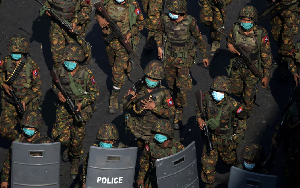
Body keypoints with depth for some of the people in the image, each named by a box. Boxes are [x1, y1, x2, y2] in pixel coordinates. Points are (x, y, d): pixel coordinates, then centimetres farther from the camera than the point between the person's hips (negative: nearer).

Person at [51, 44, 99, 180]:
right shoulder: (61, 69, -9)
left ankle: (75, 161, 36)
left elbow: (95, 93, -9)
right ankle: (67, 147, 34)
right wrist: (58, 93, -13)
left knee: (77, 140, 7)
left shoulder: (86, 74, -18)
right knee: (62, 138, -5)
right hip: (64, 106, 2)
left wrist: (82, 104, -21)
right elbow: (54, 84, 9)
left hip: (80, 108, -2)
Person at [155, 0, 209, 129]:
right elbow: (159, 31, 8)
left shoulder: (190, 22, -22)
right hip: (169, 57, 3)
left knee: (182, 88, -5)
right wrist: (159, 47, -3)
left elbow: (199, 38, -6)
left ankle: (179, 114, 15)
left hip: (184, 59, -3)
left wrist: (204, 56, 2)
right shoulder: (165, 19, -15)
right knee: (170, 83, 21)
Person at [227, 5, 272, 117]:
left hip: (252, 71, -3)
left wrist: (266, 75, -11)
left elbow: (266, 56, -15)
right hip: (236, 68, 3)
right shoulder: (235, 29, -15)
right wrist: (229, 45, -16)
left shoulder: (261, 34, -25)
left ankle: (247, 114, 45)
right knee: (235, 91, 22)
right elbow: (229, 39, 9)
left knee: (248, 96, 13)